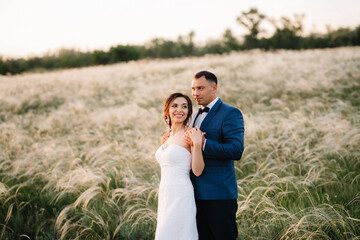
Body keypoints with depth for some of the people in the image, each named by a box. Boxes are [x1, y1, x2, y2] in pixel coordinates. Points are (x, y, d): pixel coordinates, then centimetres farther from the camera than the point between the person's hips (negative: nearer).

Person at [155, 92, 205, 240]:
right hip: (165, 195, 8)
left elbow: (197, 171, -15)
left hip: (181, 195, -8)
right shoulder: (169, 136, 14)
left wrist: (197, 144, -23)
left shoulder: (191, 135, -9)